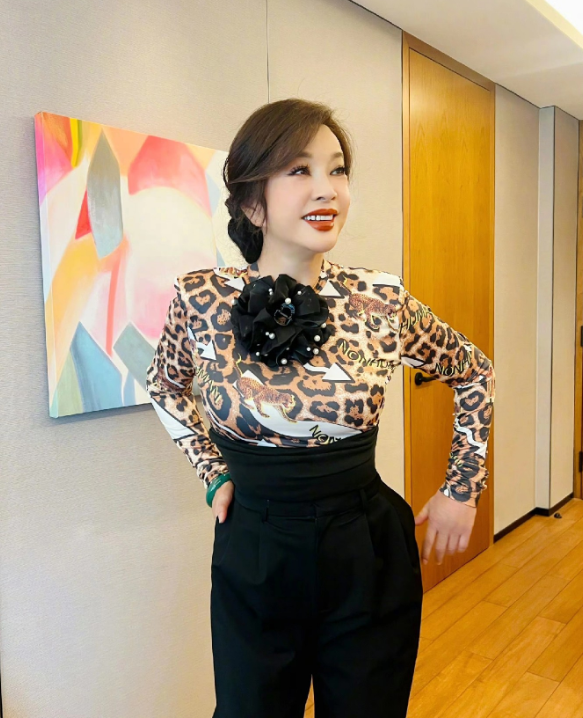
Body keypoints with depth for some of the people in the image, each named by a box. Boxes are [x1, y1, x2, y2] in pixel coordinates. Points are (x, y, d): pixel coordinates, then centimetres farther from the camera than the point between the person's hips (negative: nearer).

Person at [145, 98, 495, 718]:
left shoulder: (382, 301, -12)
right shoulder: (201, 299, -11)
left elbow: (474, 374, 6)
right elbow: (166, 385, 11)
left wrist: (463, 488, 5)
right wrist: (211, 472, 4)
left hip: (369, 561, 0)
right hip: (251, 563, 1)